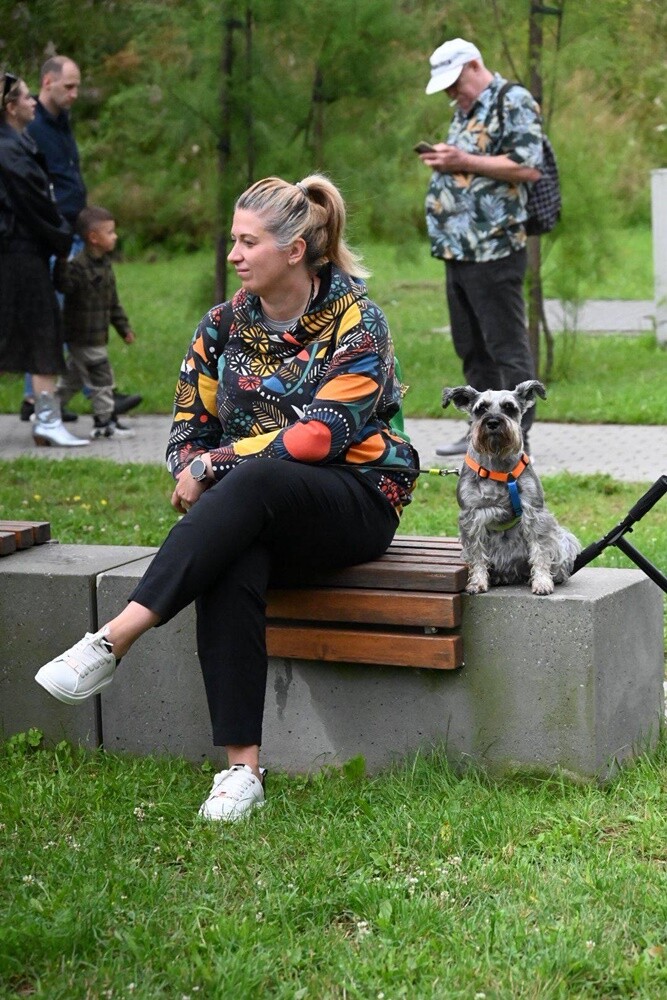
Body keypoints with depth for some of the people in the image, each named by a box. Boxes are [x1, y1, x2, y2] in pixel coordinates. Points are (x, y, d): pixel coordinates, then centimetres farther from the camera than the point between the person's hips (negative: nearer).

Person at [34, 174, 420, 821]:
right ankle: (242, 767, -38)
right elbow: (187, 433, 12)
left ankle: (110, 643, -44)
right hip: (253, 514, 4)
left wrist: (216, 465, -18)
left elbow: (321, 434, -17)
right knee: (229, 567, -35)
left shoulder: (355, 322, -5)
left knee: (252, 480, -38)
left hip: (357, 500, -4)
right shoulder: (224, 326, 11)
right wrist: (198, 472, -12)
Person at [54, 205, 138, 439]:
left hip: (97, 336, 9)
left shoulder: (104, 264, 11)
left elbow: (113, 301, 18)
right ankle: (105, 421, 6)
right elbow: (64, 286, -32)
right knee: (100, 377, -3)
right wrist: (61, 263, -44)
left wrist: (123, 327, 19)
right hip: (84, 335, -9)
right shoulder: (79, 265, -18)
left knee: (74, 376, 17)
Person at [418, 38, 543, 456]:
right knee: (471, 347, 13)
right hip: (458, 249, 10)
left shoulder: (514, 102, -7)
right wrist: (442, 160, 8)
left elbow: (530, 168, -17)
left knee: (507, 346, -5)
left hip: (495, 249, -10)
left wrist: (463, 162, -17)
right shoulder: (466, 111, 21)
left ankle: (517, 436, -3)